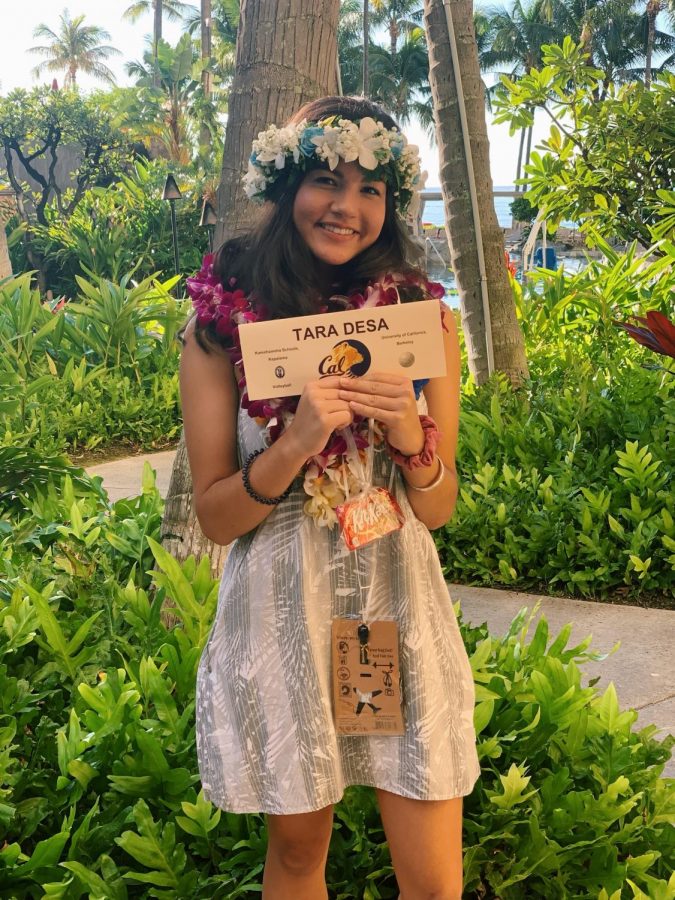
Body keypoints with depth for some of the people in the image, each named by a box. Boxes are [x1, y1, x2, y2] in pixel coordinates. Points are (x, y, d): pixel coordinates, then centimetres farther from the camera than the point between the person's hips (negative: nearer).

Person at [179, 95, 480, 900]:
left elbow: (438, 510, 1)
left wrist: (411, 435, -19)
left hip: (399, 604, 1)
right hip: (281, 612, -1)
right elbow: (214, 516, -6)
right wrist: (295, 443, -23)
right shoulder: (221, 319, -7)